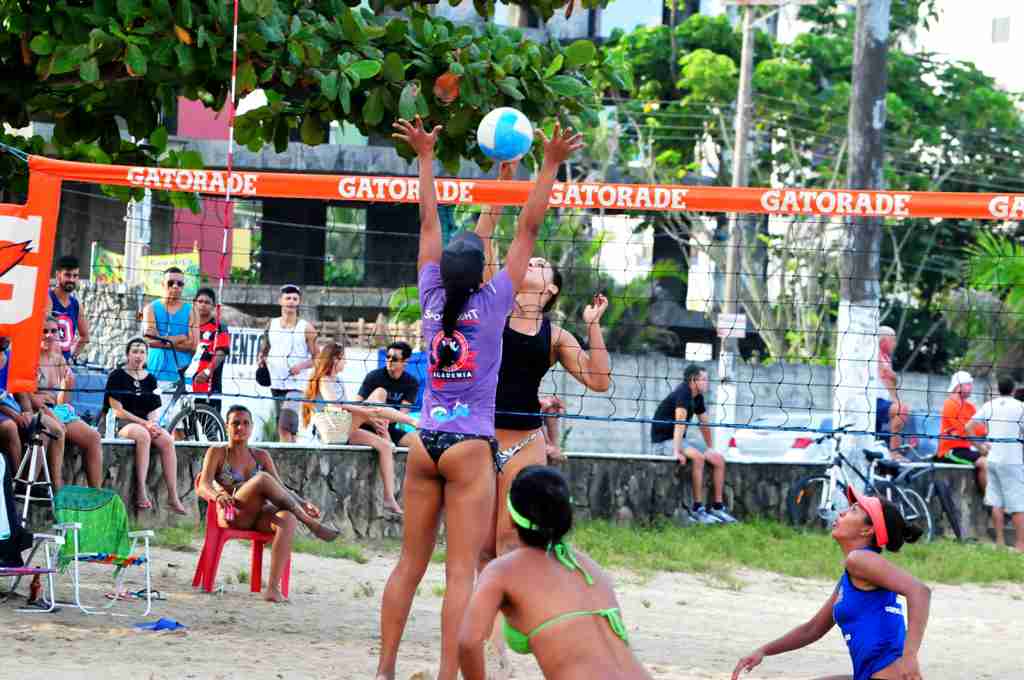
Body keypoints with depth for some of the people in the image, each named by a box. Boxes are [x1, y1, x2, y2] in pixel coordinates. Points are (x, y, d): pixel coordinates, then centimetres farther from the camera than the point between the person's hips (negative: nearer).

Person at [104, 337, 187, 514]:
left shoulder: (150, 379, 18)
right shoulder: (117, 376, 3)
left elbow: (154, 411, 14)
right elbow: (118, 410, -5)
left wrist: (152, 423, -10)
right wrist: (144, 423, -13)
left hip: (147, 424, 4)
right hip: (123, 425, -4)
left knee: (167, 439, -28)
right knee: (143, 435, -38)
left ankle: (173, 496, -34)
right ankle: (141, 492, -42)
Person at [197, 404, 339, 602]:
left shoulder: (261, 456, 21)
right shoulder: (217, 453, 11)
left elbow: (281, 488, 14)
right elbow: (203, 487, -4)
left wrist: (303, 503, -6)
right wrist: (217, 495, -28)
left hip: (258, 516, 3)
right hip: (231, 515, -3)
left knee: (288, 518, -35)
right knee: (262, 479, -32)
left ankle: (273, 588, -45)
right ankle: (312, 523, -23)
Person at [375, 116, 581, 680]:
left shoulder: (433, 298, 2)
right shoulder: (492, 302, -8)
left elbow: (429, 222, 11)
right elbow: (528, 230, -7)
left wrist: (426, 157, 18)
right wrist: (550, 167, -6)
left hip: (425, 442, 5)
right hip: (470, 448, -5)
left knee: (410, 564, 8)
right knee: (461, 570, -6)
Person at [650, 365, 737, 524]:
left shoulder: (697, 397, 8)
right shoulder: (683, 393, -20)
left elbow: (704, 424, 21)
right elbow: (680, 423, -30)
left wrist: (710, 448, 22)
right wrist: (676, 452, -38)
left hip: (679, 441, 9)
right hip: (663, 442, -9)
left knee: (719, 459, -2)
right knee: (698, 457, -33)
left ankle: (718, 507, 0)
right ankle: (697, 509, -29)